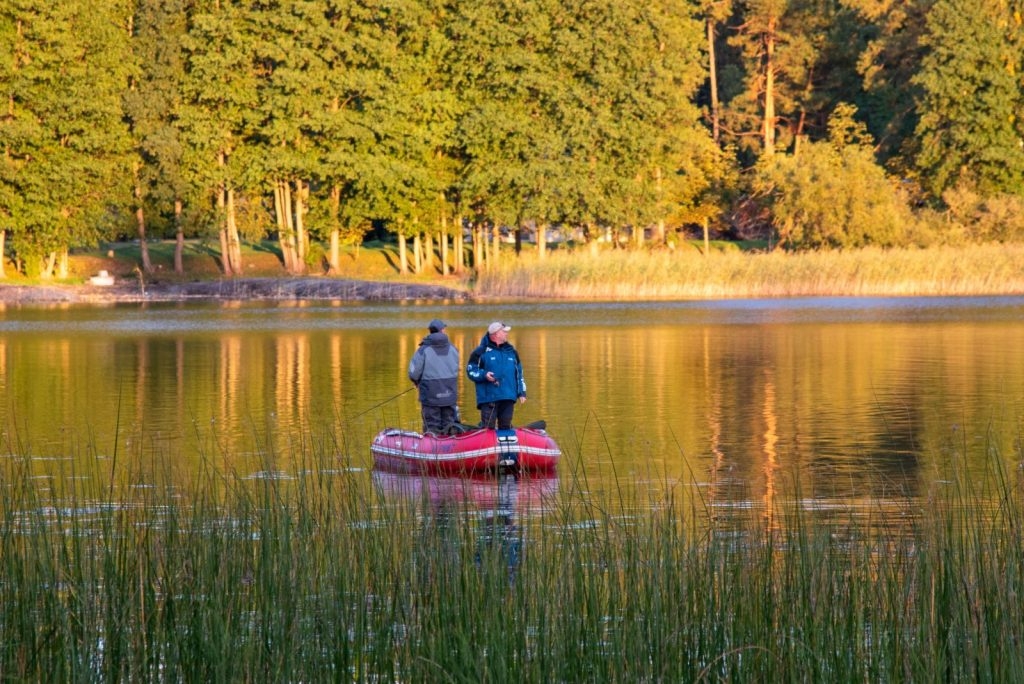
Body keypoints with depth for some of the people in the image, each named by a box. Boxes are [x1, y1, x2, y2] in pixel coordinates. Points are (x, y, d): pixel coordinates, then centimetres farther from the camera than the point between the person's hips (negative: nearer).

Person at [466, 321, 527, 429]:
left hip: (508, 399, 5)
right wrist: (484, 375, -18)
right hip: (488, 398, -5)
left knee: (506, 427, 11)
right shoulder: (482, 352, -2)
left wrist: (521, 392, 15)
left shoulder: (511, 351, 16)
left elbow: (519, 373, 21)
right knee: (487, 429, -7)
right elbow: (471, 371, 0)